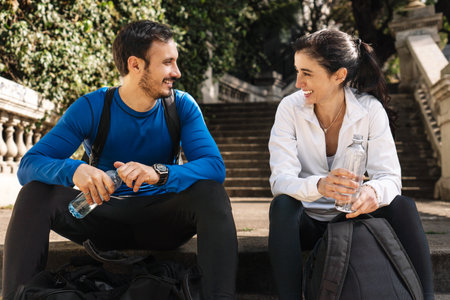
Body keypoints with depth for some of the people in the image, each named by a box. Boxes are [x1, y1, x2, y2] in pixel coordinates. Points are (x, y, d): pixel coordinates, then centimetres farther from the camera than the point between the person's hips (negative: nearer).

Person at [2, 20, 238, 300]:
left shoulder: (182, 106, -7)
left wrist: (160, 173, -41)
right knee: (35, 193, -23)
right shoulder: (91, 107, -10)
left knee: (211, 193, -29)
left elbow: (215, 166, -20)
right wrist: (74, 170, -41)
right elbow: (29, 164, -18)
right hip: (104, 219, 0)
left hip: (160, 222, 0)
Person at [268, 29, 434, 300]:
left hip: (351, 218, 1)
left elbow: (390, 177, -16)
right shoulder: (290, 109, -13)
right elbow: (280, 179, -23)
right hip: (307, 222, -1)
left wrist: (374, 191, -41)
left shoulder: (370, 109, -10)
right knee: (282, 205, -32)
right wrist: (319, 185, -45)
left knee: (403, 206, -26)